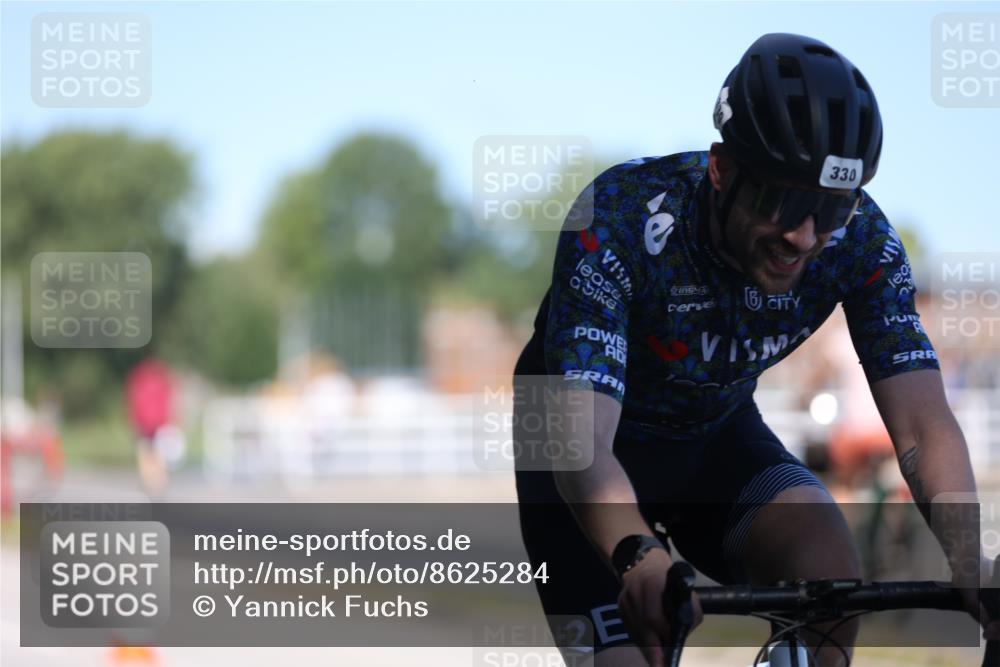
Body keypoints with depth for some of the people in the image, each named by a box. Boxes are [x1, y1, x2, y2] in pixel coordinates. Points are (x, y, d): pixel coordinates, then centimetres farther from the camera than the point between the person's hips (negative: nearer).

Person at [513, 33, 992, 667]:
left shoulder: (860, 238, -24)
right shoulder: (621, 217, -35)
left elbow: (923, 425, -28)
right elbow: (581, 439, -44)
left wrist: (969, 561, -48)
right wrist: (642, 559, -64)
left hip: (717, 435, 3)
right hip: (600, 446, -3)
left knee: (828, 564, -26)